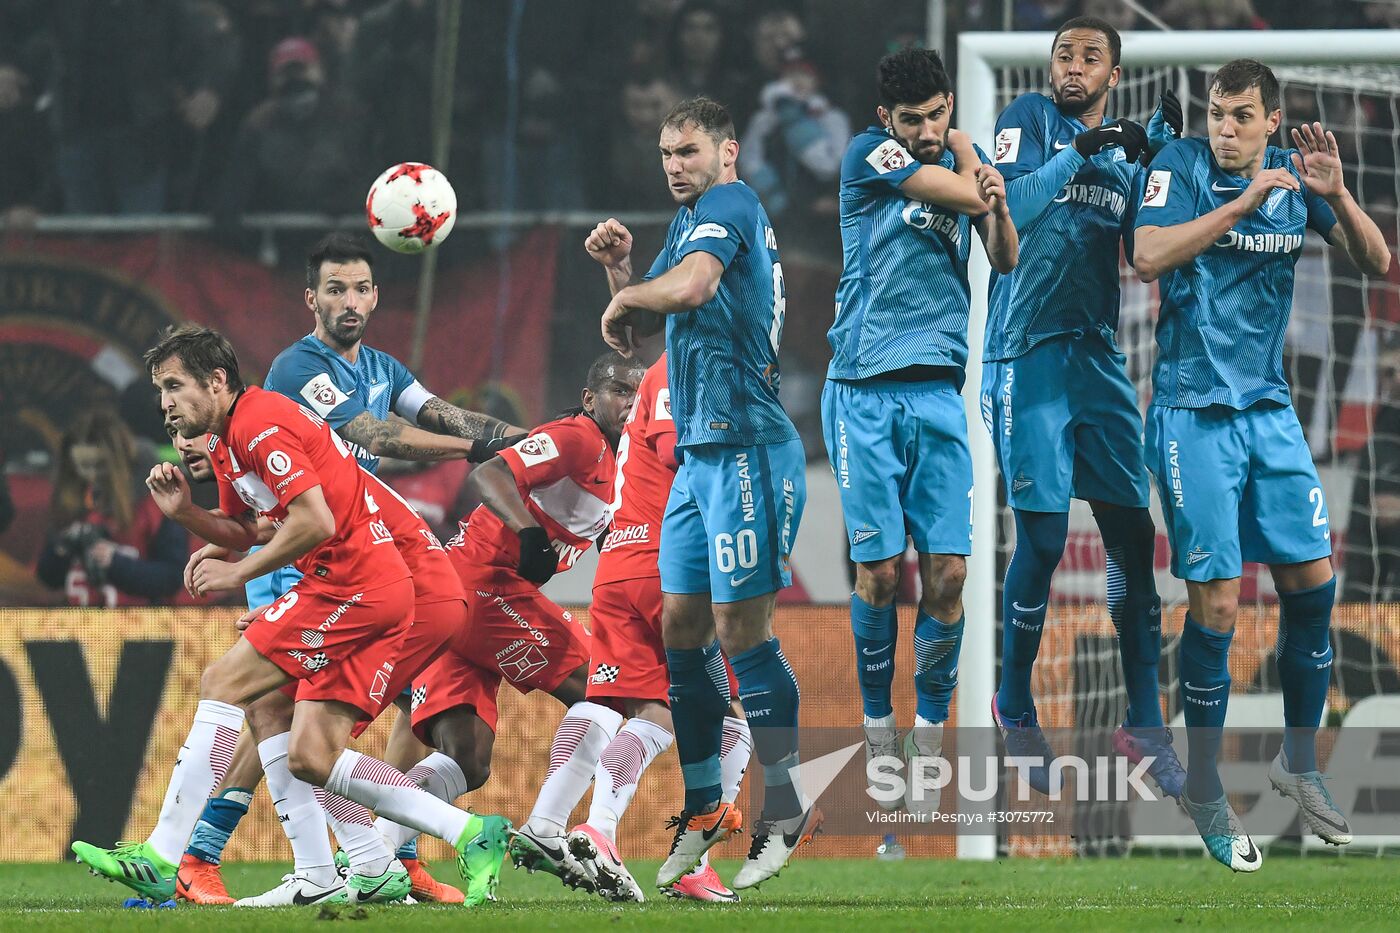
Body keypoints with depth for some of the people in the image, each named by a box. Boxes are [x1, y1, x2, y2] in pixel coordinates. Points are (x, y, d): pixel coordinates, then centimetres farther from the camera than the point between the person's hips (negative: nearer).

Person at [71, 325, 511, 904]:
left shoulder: (261, 424, -13)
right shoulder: (225, 438, 18)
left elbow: (315, 522, -21)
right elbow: (244, 530, 25)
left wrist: (238, 573, -12)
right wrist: (185, 513, 5)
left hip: (351, 582, -10)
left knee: (223, 683, -9)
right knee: (310, 758, 4)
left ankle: (162, 857, -11)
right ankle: (471, 834, 5)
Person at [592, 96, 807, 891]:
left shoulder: (730, 203, -8)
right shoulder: (691, 221, 20)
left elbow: (689, 287, -27)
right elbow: (633, 335, 24)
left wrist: (626, 297, -7)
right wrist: (618, 267, 6)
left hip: (748, 450, -10)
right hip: (702, 454, 10)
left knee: (743, 631, -9)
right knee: (683, 627, 11)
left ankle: (787, 811, -3)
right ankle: (705, 810, 20)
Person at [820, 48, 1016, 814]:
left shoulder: (961, 159, 12)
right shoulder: (867, 156, -3)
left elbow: (1005, 259, 8)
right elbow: (964, 191, -12)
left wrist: (999, 210, -10)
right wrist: (975, 172, 8)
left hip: (938, 392, 4)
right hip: (865, 393, -4)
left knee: (948, 571, -5)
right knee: (879, 571, -5)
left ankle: (928, 741, 4)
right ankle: (879, 731, 10)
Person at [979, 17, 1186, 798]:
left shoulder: (1124, 149, 15)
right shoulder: (1033, 119, 0)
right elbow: (1008, 208, -14)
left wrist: (1159, 156, -2)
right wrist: (1080, 154, -23)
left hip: (1100, 355, 5)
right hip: (1032, 351, -5)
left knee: (1132, 533, 1)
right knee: (1043, 537, -7)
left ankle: (1145, 722, 6)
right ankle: (1016, 710, 10)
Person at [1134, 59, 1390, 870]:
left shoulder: (1294, 175, 4)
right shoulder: (1182, 166, -8)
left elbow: (1377, 263, 1)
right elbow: (1149, 256, -23)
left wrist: (1336, 194, -16)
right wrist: (1243, 202, -27)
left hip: (1269, 408, 5)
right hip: (1195, 414, -5)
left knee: (1313, 580, 2)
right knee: (1217, 603, -6)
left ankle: (1299, 761, 20)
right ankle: (1204, 788, 8)